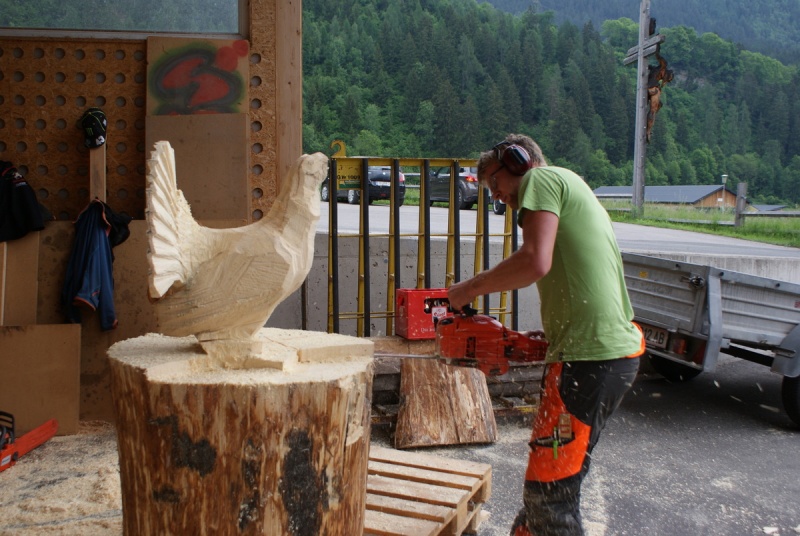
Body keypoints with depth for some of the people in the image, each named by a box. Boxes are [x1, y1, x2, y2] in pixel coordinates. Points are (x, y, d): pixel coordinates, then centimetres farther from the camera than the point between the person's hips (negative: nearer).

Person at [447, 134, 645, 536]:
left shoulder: (541, 178, -2)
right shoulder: (575, 193, 27)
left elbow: (535, 261, -19)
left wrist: (470, 288, -6)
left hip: (590, 358, -10)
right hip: (617, 350, 10)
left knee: (550, 492, -5)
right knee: (555, 475, 20)